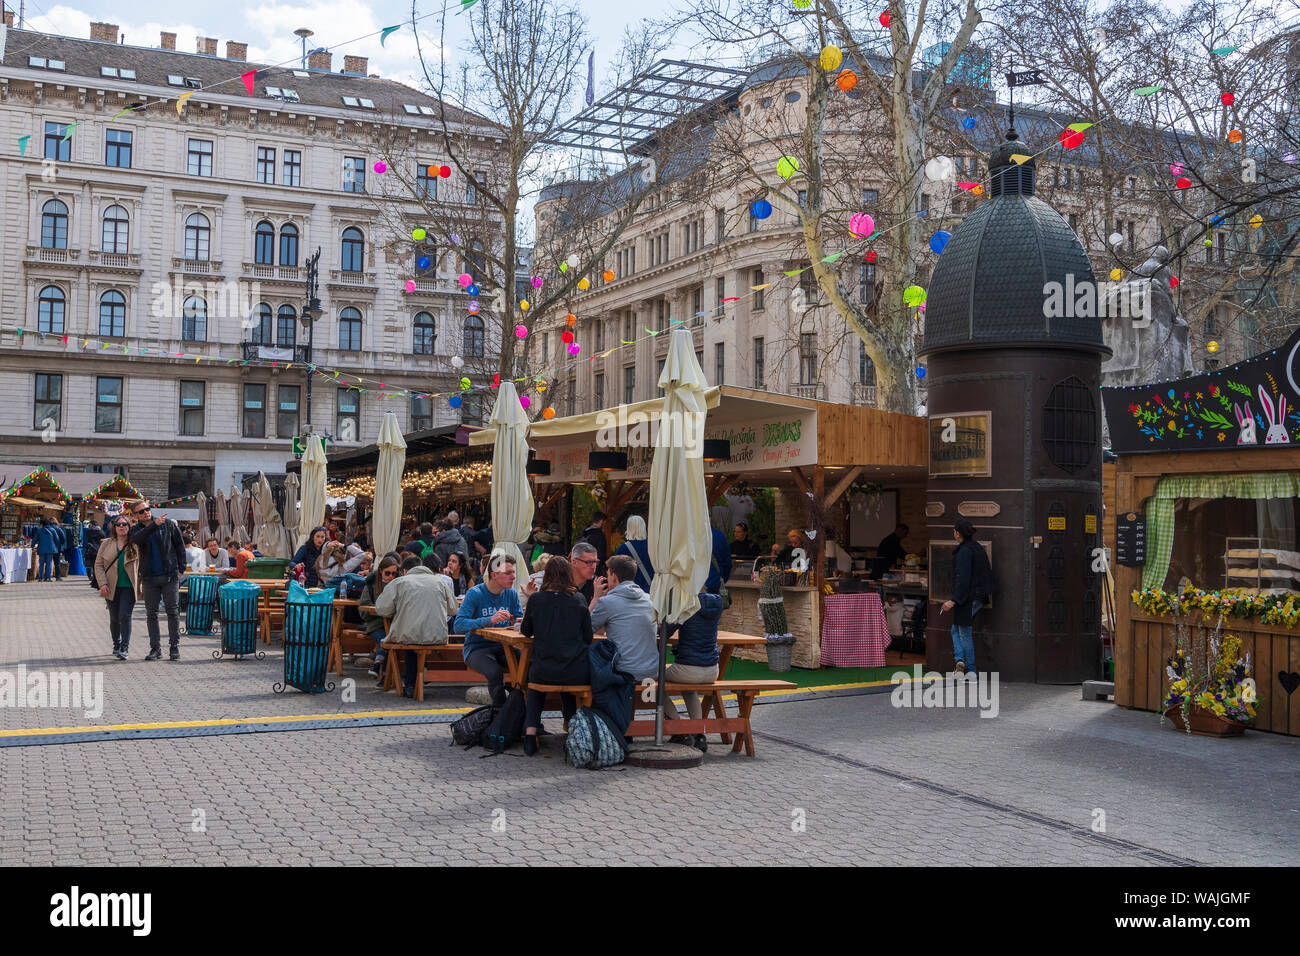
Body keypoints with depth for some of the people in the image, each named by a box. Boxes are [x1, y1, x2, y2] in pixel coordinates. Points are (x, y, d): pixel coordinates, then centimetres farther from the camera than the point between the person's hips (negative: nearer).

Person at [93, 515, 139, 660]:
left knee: (125, 616, -12)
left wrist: (140, 586, -3)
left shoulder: (135, 545, 2)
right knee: (114, 618, 10)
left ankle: (124, 648, -12)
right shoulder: (106, 544, 6)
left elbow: (140, 566, 5)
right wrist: (102, 583, -8)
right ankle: (116, 645, 28)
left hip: (129, 587, -2)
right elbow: (98, 565, 5)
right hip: (112, 588, 2)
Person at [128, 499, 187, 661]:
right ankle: (155, 648, 13)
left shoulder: (168, 524, 1)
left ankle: (175, 646, 5)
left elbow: (180, 545, 6)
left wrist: (180, 568, 1)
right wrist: (154, 525, -33)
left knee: (173, 611, -1)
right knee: (151, 614, 5)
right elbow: (136, 539, -22)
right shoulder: (136, 529, 3)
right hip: (149, 578, 2)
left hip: (170, 576, -2)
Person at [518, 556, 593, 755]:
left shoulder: (536, 599, -2)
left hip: (544, 671, 0)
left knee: (535, 679, 32)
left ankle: (530, 731, 15)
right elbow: (588, 638, 5)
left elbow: (526, 631, 11)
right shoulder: (579, 601, -1)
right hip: (577, 674, 1)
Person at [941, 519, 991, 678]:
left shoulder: (964, 551, -18)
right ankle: (960, 660, 6)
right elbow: (988, 574, 16)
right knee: (956, 630, 17)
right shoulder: (977, 548, 11)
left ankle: (971, 670, 4)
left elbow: (963, 578, -24)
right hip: (978, 597, 9)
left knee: (964, 633, 1)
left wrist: (954, 600, -23)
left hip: (967, 598, -9)